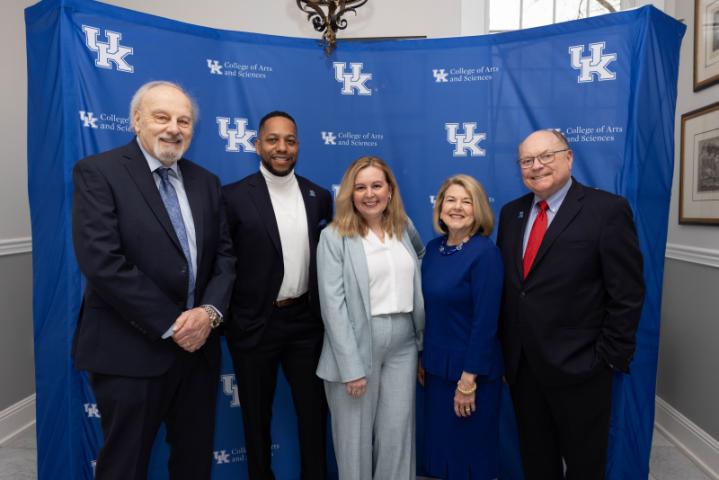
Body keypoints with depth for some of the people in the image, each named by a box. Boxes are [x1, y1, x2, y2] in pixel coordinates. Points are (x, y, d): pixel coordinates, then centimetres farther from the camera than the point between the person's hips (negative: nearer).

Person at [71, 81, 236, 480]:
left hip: (198, 344, 5)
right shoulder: (98, 172, -8)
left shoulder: (206, 182, 9)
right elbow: (102, 262, -18)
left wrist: (210, 311, -12)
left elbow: (224, 253, 6)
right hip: (130, 350, -5)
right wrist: (171, 325, -17)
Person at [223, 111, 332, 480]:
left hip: (306, 320, 3)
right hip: (255, 323, -3)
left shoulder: (319, 197, 3)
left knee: (313, 409, 17)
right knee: (257, 415, 16)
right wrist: (222, 315, -7)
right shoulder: (234, 196, -8)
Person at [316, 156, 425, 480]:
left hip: (403, 344, 4)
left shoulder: (404, 227, 8)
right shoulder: (334, 237, -7)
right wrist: (351, 366, -16)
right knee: (356, 436, 10)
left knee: (398, 435, 12)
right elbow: (333, 304, -12)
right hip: (356, 346, -4)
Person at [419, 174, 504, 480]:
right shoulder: (433, 248, 2)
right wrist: (422, 358, 11)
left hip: (471, 370, -6)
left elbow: (486, 320, -18)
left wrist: (469, 379, -17)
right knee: (440, 445, 19)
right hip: (436, 367, 6)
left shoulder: (485, 252, -17)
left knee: (472, 451, 12)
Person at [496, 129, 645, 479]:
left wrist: (611, 357, -12)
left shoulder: (608, 209, -10)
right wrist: (503, 346, 6)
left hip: (577, 366, -4)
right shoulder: (511, 212, 6)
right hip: (520, 363, 5)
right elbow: (505, 283, 8)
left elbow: (627, 293, -11)